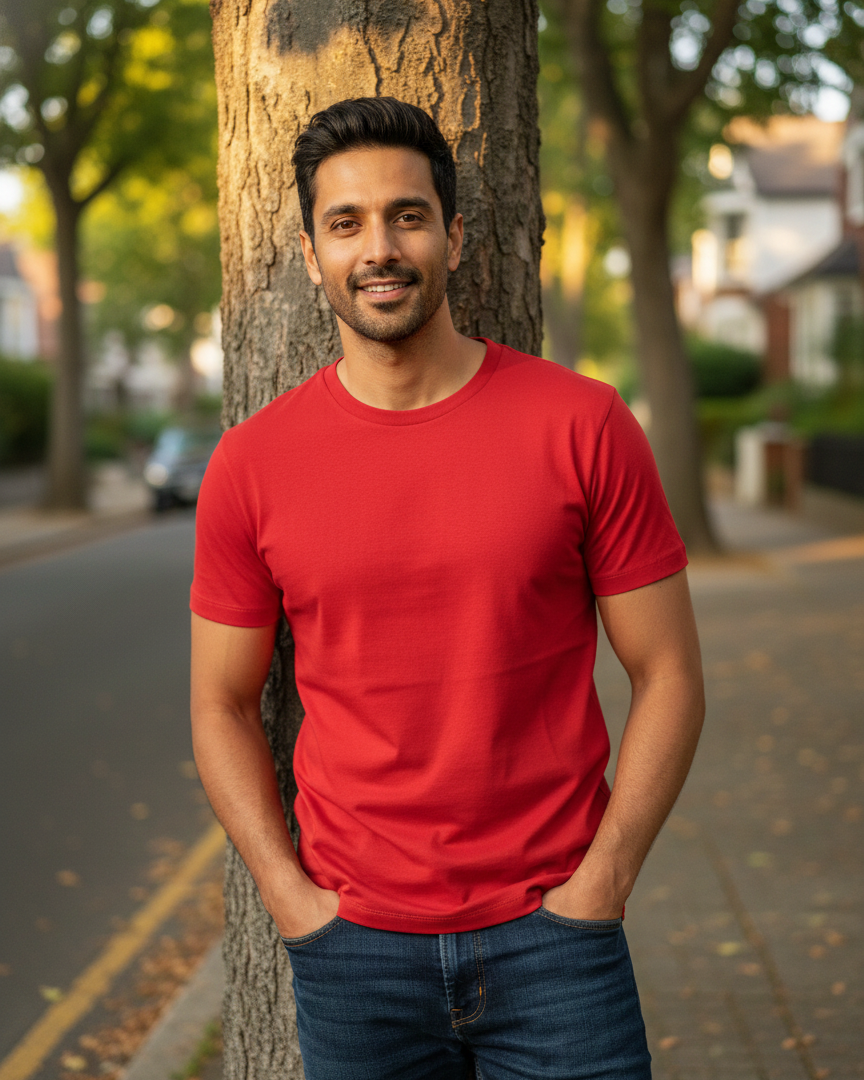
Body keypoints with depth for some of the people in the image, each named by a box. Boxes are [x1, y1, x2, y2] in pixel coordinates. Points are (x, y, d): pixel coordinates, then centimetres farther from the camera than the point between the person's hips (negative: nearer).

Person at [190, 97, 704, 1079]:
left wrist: (599, 885, -8)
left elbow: (667, 674, -2)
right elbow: (223, 707, 7)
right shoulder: (251, 464, -1)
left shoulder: (581, 425, -5)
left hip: (552, 928, -1)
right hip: (351, 943, 1)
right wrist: (290, 896, -3)